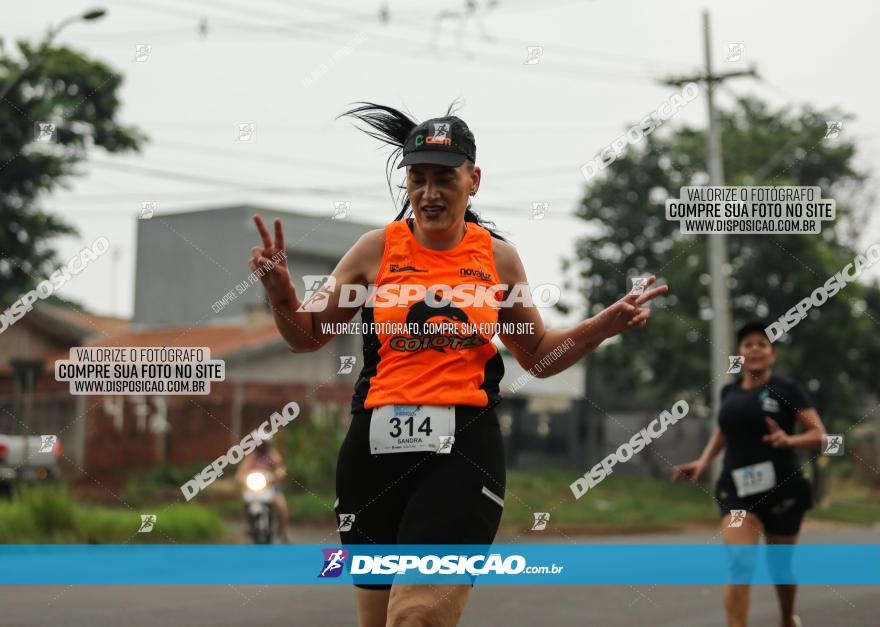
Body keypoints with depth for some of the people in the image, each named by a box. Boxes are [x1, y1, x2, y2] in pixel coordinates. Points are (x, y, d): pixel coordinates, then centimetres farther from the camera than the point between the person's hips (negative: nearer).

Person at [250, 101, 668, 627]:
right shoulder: (377, 249, 5)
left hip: (464, 448, -2)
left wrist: (607, 324, 3)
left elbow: (540, 355, 18)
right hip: (376, 446, 2)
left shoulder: (499, 257, 7)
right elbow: (308, 336, 12)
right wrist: (281, 294, -9)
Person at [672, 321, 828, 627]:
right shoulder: (729, 392, 8)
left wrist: (789, 440, -25)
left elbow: (819, 435, -6)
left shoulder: (787, 389, -3)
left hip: (780, 488, -2)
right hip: (737, 489, 2)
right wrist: (703, 461, 12)